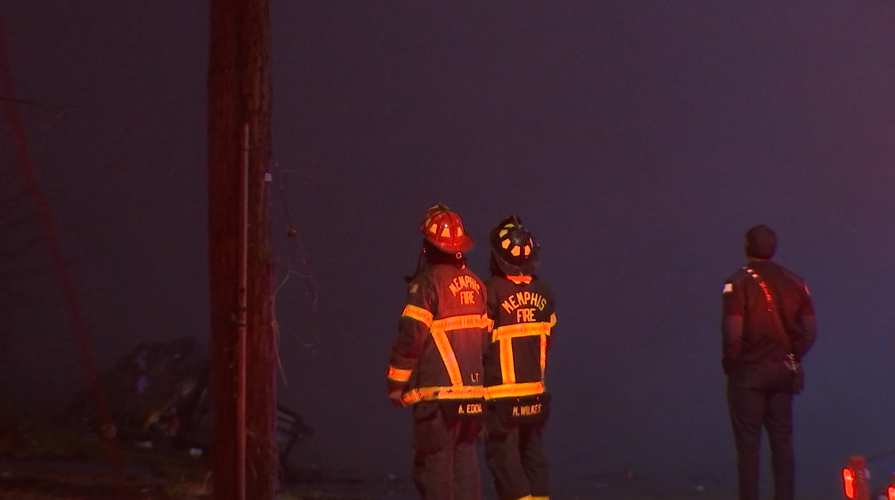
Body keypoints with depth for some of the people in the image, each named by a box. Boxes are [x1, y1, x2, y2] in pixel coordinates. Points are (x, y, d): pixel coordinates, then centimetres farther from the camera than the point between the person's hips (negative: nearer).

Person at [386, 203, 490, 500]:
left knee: (434, 465, -3)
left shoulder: (428, 283, -10)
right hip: (474, 392, 7)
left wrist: (396, 384, -4)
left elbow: (410, 338, -13)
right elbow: (486, 337, 13)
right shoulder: (476, 284, 10)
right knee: (465, 459, 13)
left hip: (437, 392, -6)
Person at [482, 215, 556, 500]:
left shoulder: (492, 291, -15)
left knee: (503, 456, -1)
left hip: (501, 394, -5)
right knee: (533, 454, 15)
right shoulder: (543, 292, 2)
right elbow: (547, 338, 9)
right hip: (536, 393, 5)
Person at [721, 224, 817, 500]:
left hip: (748, 372, -5)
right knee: (782, 441, 11)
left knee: (748, 443, 0)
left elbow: (733, 333, -18)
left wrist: (730, 363, -2)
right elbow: (810, 330, 4)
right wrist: (791, 359, 13)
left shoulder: (738, 282, -11)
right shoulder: (794, 282, 4)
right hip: (783, 373, 5)